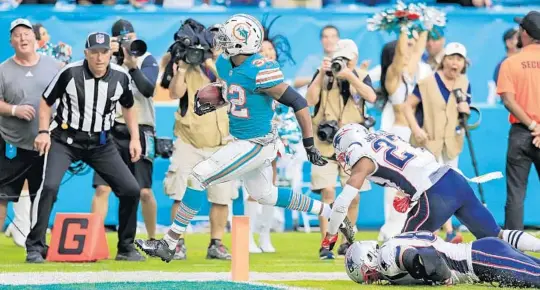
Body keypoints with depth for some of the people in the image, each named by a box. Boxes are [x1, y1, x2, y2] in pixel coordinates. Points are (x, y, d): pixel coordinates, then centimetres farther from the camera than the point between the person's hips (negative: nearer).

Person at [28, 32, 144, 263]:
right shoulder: (70, 73, -16)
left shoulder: (121, 77, -7)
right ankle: (35, 248, -14)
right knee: (49, 186, -24)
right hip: (65, 139, -4)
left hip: (100, 143, 4)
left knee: (131, 190, -2)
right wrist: (43, 132, -13)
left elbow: (128, 107, 13)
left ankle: (126, 248, 15)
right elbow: (46, 101, -3)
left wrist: (135, 138, 6)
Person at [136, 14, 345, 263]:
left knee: (199, 177, -12)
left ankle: (169, 243, -6)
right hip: (243, 141, 10)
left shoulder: (260, 72, -26)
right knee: (265, 195, 24)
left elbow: (298, 103, -21)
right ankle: (329, 212, 39)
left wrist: (309, 145, -17)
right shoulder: (225, 64, 0)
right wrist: (210, 101, 1)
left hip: (255, 145, -10)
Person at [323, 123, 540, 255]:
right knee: (496, 237, 11)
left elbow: (342, 202, 0)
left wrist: (331, 235, 13)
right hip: (456, 179, 8)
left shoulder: (364, 160, 4)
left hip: (436, 196, -8)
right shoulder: (384, 138, 25)